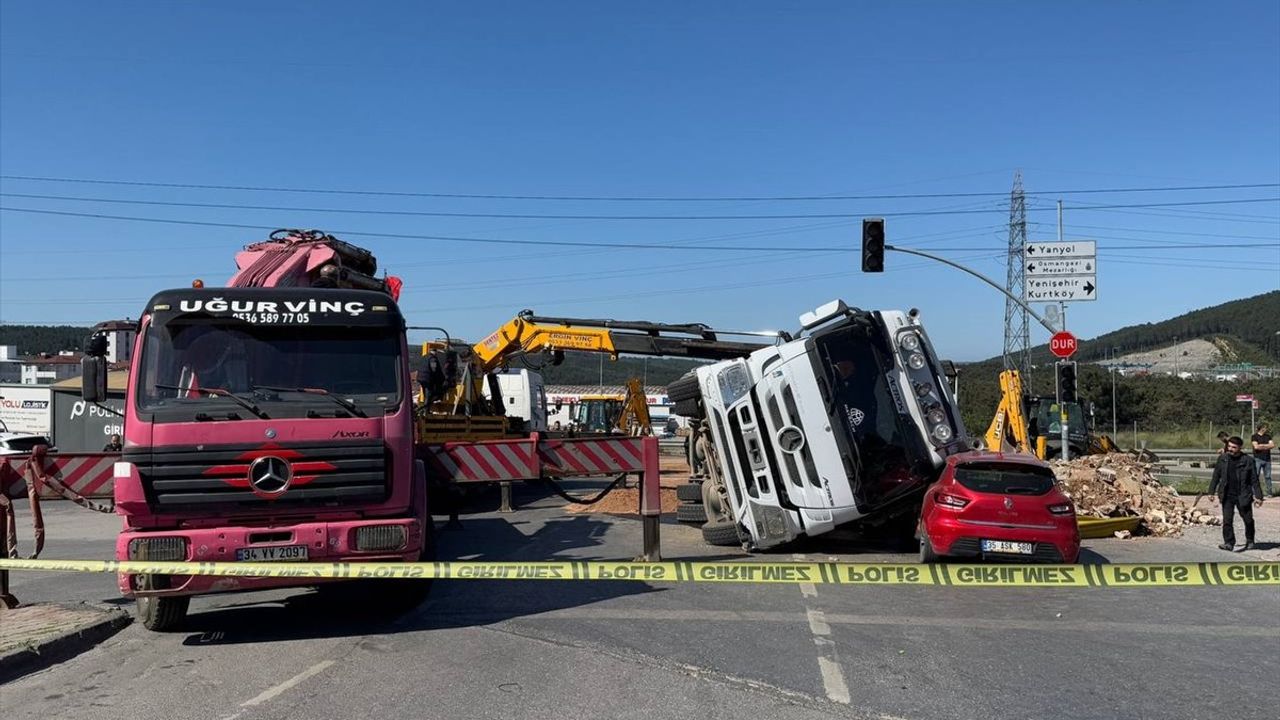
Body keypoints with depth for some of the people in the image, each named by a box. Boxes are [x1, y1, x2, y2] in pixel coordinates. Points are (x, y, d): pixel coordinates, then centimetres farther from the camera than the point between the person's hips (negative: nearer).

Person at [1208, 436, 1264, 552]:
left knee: (1248, 520, 11)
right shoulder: (1222, 459, 1)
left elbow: (1254, 480, -2)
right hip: (1227, 496, 1)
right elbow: (1216, 476, 8)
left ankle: (1250, 541, 32)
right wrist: (1212, 492, 7)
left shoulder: (1248, 461, -6)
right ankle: (1229, 543, 4)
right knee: (1227, 520, -3)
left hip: (1242, 496, -1)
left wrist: (1258, 496, -4)